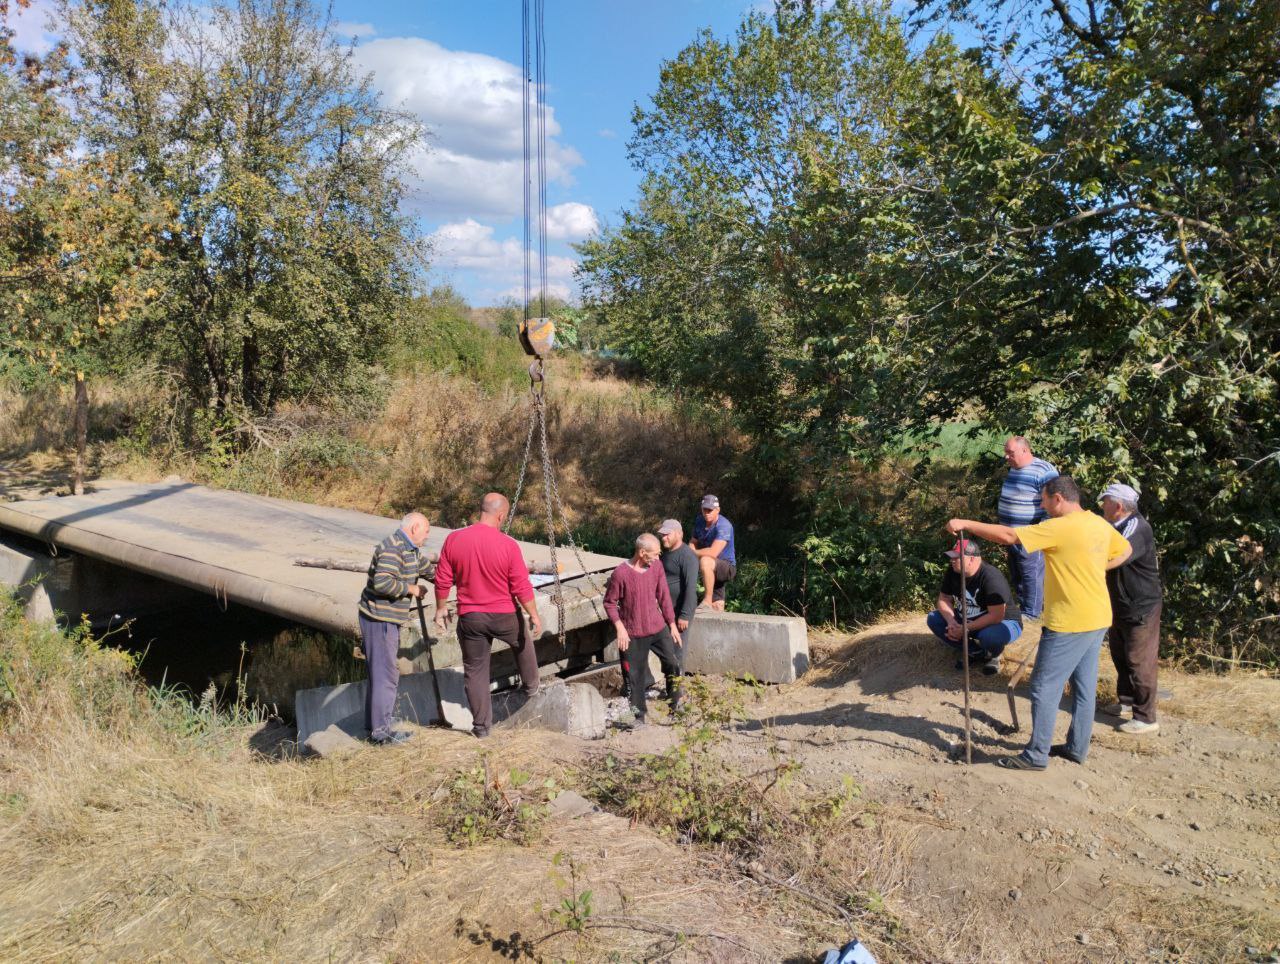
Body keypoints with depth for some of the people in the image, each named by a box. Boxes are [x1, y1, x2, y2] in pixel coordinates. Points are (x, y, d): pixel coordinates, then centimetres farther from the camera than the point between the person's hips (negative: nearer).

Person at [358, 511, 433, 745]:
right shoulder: (392, 548, -20)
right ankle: (381, 731, 1)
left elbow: (428, 568, 27)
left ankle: (375, 725, 28)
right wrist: (411, 589, -18)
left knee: (383, 672, 18)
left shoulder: (411, 549, 13)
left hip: (388, 620, 11)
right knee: (385, 674, -6)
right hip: (379, 619, -11)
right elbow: (382, 582, -31)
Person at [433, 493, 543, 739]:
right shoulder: (508, 545, -16)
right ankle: (531, 686, 46)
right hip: (504, 616, -1)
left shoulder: (453, 539, -8)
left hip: (470, 617, 1)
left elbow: (442, 580, -1)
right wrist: (534, 616, -1)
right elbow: (522, 587, -12)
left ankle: (481, 725, 18)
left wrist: (440, 608, 14)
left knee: (475, 670, 13)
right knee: (524, 643, 30)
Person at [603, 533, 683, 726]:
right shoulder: (620, 574, -18)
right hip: (634, 633, -4)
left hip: (658, 628, 4)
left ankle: (676, 703, 26)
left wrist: (672, 624, 7)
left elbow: (664, 596, 5)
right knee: (636, 674, 5)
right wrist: (619, 627, -17)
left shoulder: (656, 567, -4)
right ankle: (639, 714, 22)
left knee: (673, 664, 4)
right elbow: (609, 602, -9)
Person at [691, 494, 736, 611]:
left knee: (705, 561, -36)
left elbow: (713, 552, -32)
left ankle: (707, 601, -30)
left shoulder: (724, 526, -23)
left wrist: (693, 553, -19)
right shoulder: (700, 521, 1)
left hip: (727, 567, -7)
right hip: (712, 571, 8)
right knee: (717, 609, 10)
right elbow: (693, 542, 12)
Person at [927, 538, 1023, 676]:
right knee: (933, 619, -8)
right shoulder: (953, 572, -8)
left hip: (1004, 622, -7)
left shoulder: (991, 577, -30)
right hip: (968, 620, 7)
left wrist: (966, 629, -31)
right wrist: (952, 622, -22)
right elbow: (944, 599, -2)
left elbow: (996, 616, -33)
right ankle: (975, 652, 0)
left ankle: (992, 656, -1)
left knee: (989, 636, -41)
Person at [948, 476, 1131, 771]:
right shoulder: (1099, 523, 6)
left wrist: (966, 524, -18)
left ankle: (1036, 755, 7)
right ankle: (1077, 747, 28)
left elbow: (1008, 536, -25)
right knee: (1084, 685, 17)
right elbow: (1124, 550, 23)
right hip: (1097, 620, 9)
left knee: (1045, 688, 0)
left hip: (1070, 624, -9)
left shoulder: (1060, 527, -20)